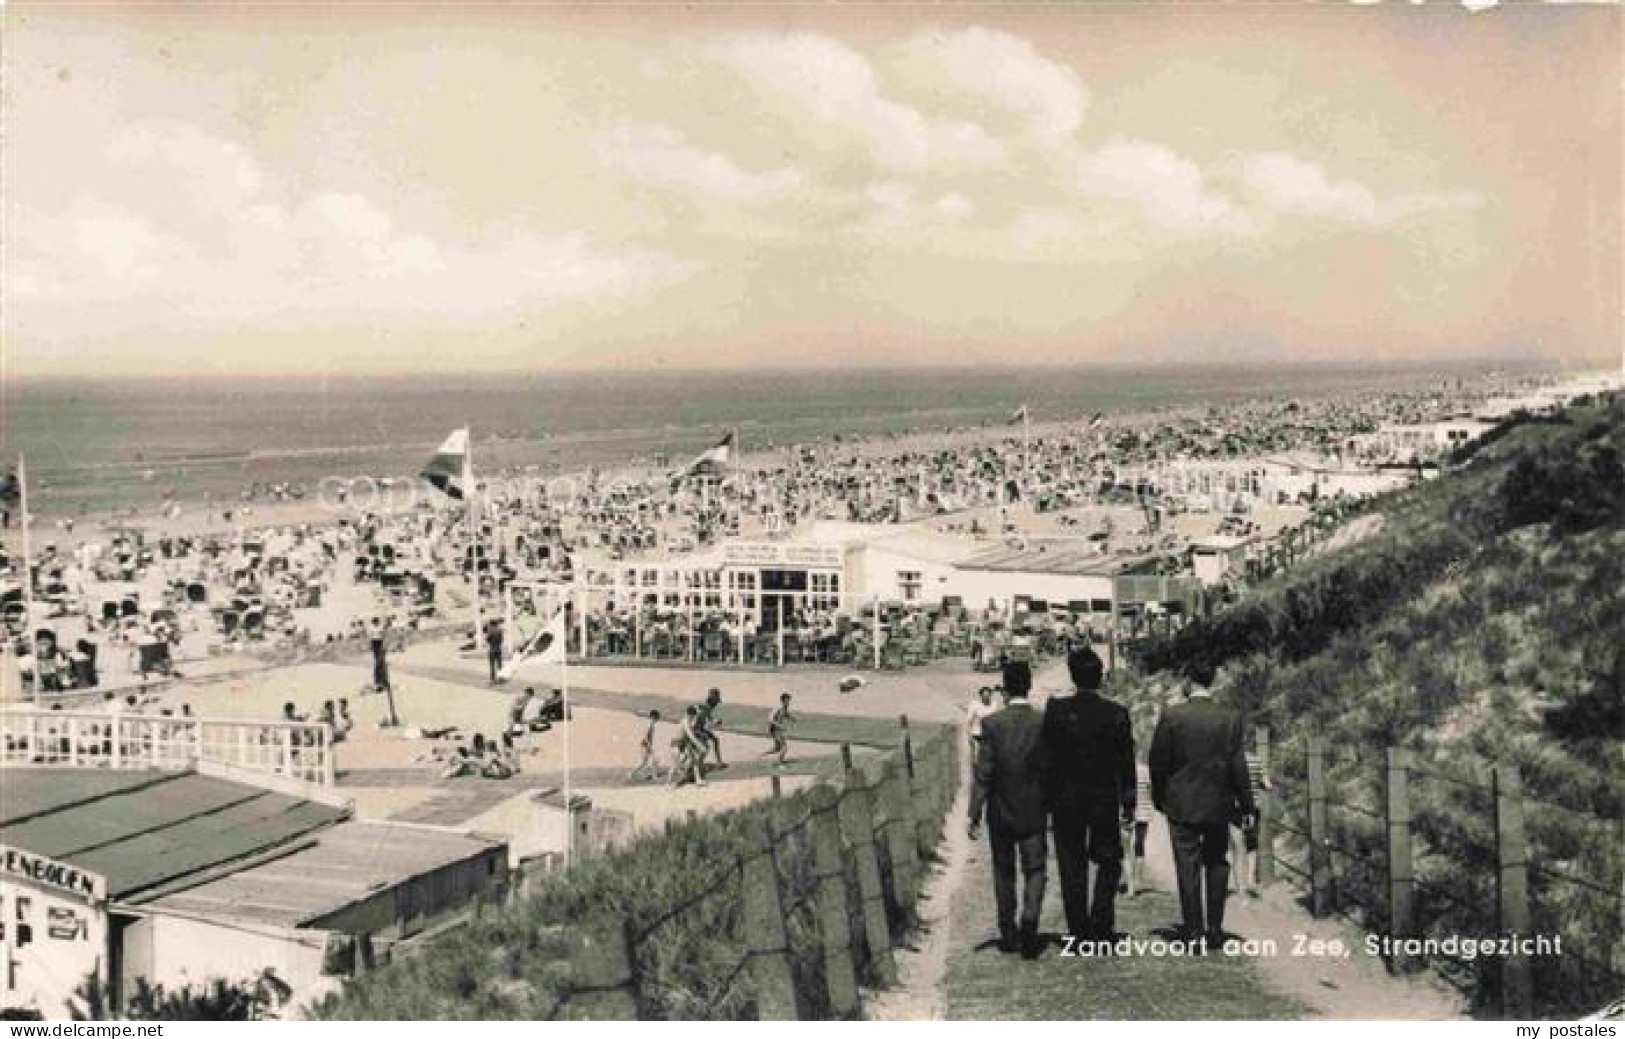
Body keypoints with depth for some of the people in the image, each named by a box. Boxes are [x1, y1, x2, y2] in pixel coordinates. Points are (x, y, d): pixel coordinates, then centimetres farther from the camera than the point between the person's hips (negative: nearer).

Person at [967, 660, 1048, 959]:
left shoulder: (992, 723, -11)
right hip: (1033, 812, 0)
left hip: (1000, 813, 0)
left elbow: (982, 773, -10)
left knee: (1004, 873, 14)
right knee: (1034, 872, 8)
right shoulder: (1043, 723, -9)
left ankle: (1008, 934, 21)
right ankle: (1029, 925, -11)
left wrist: (975, 816, -5)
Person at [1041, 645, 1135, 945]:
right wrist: (1128, 803, 5)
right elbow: (1126, 762, -3)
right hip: (1106, 800, 0)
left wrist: (1047, 800, 3)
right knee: (1109, 863, 16)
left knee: (1072, 867, 8)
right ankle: (1101, 926, 10)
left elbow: (1047, 759, -5)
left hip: (1066, 801, 0)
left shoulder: (1056, 709, -9)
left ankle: (1080, 933, 11)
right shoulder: (1117, 713, -8)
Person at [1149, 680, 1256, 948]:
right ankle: (1214, 928, 15)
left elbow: (1158, 761, -2)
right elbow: (1238, 765, -4)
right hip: (1218, 805, 1)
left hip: (1181, 805, -1)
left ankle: (1193, 931, 3)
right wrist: (1245, 803, 2)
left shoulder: (1171, 717, -6)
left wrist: (1159, 797, 9)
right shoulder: (1231, 718, -4)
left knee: (1188, 867, 3)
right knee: (1216, 865, 14)